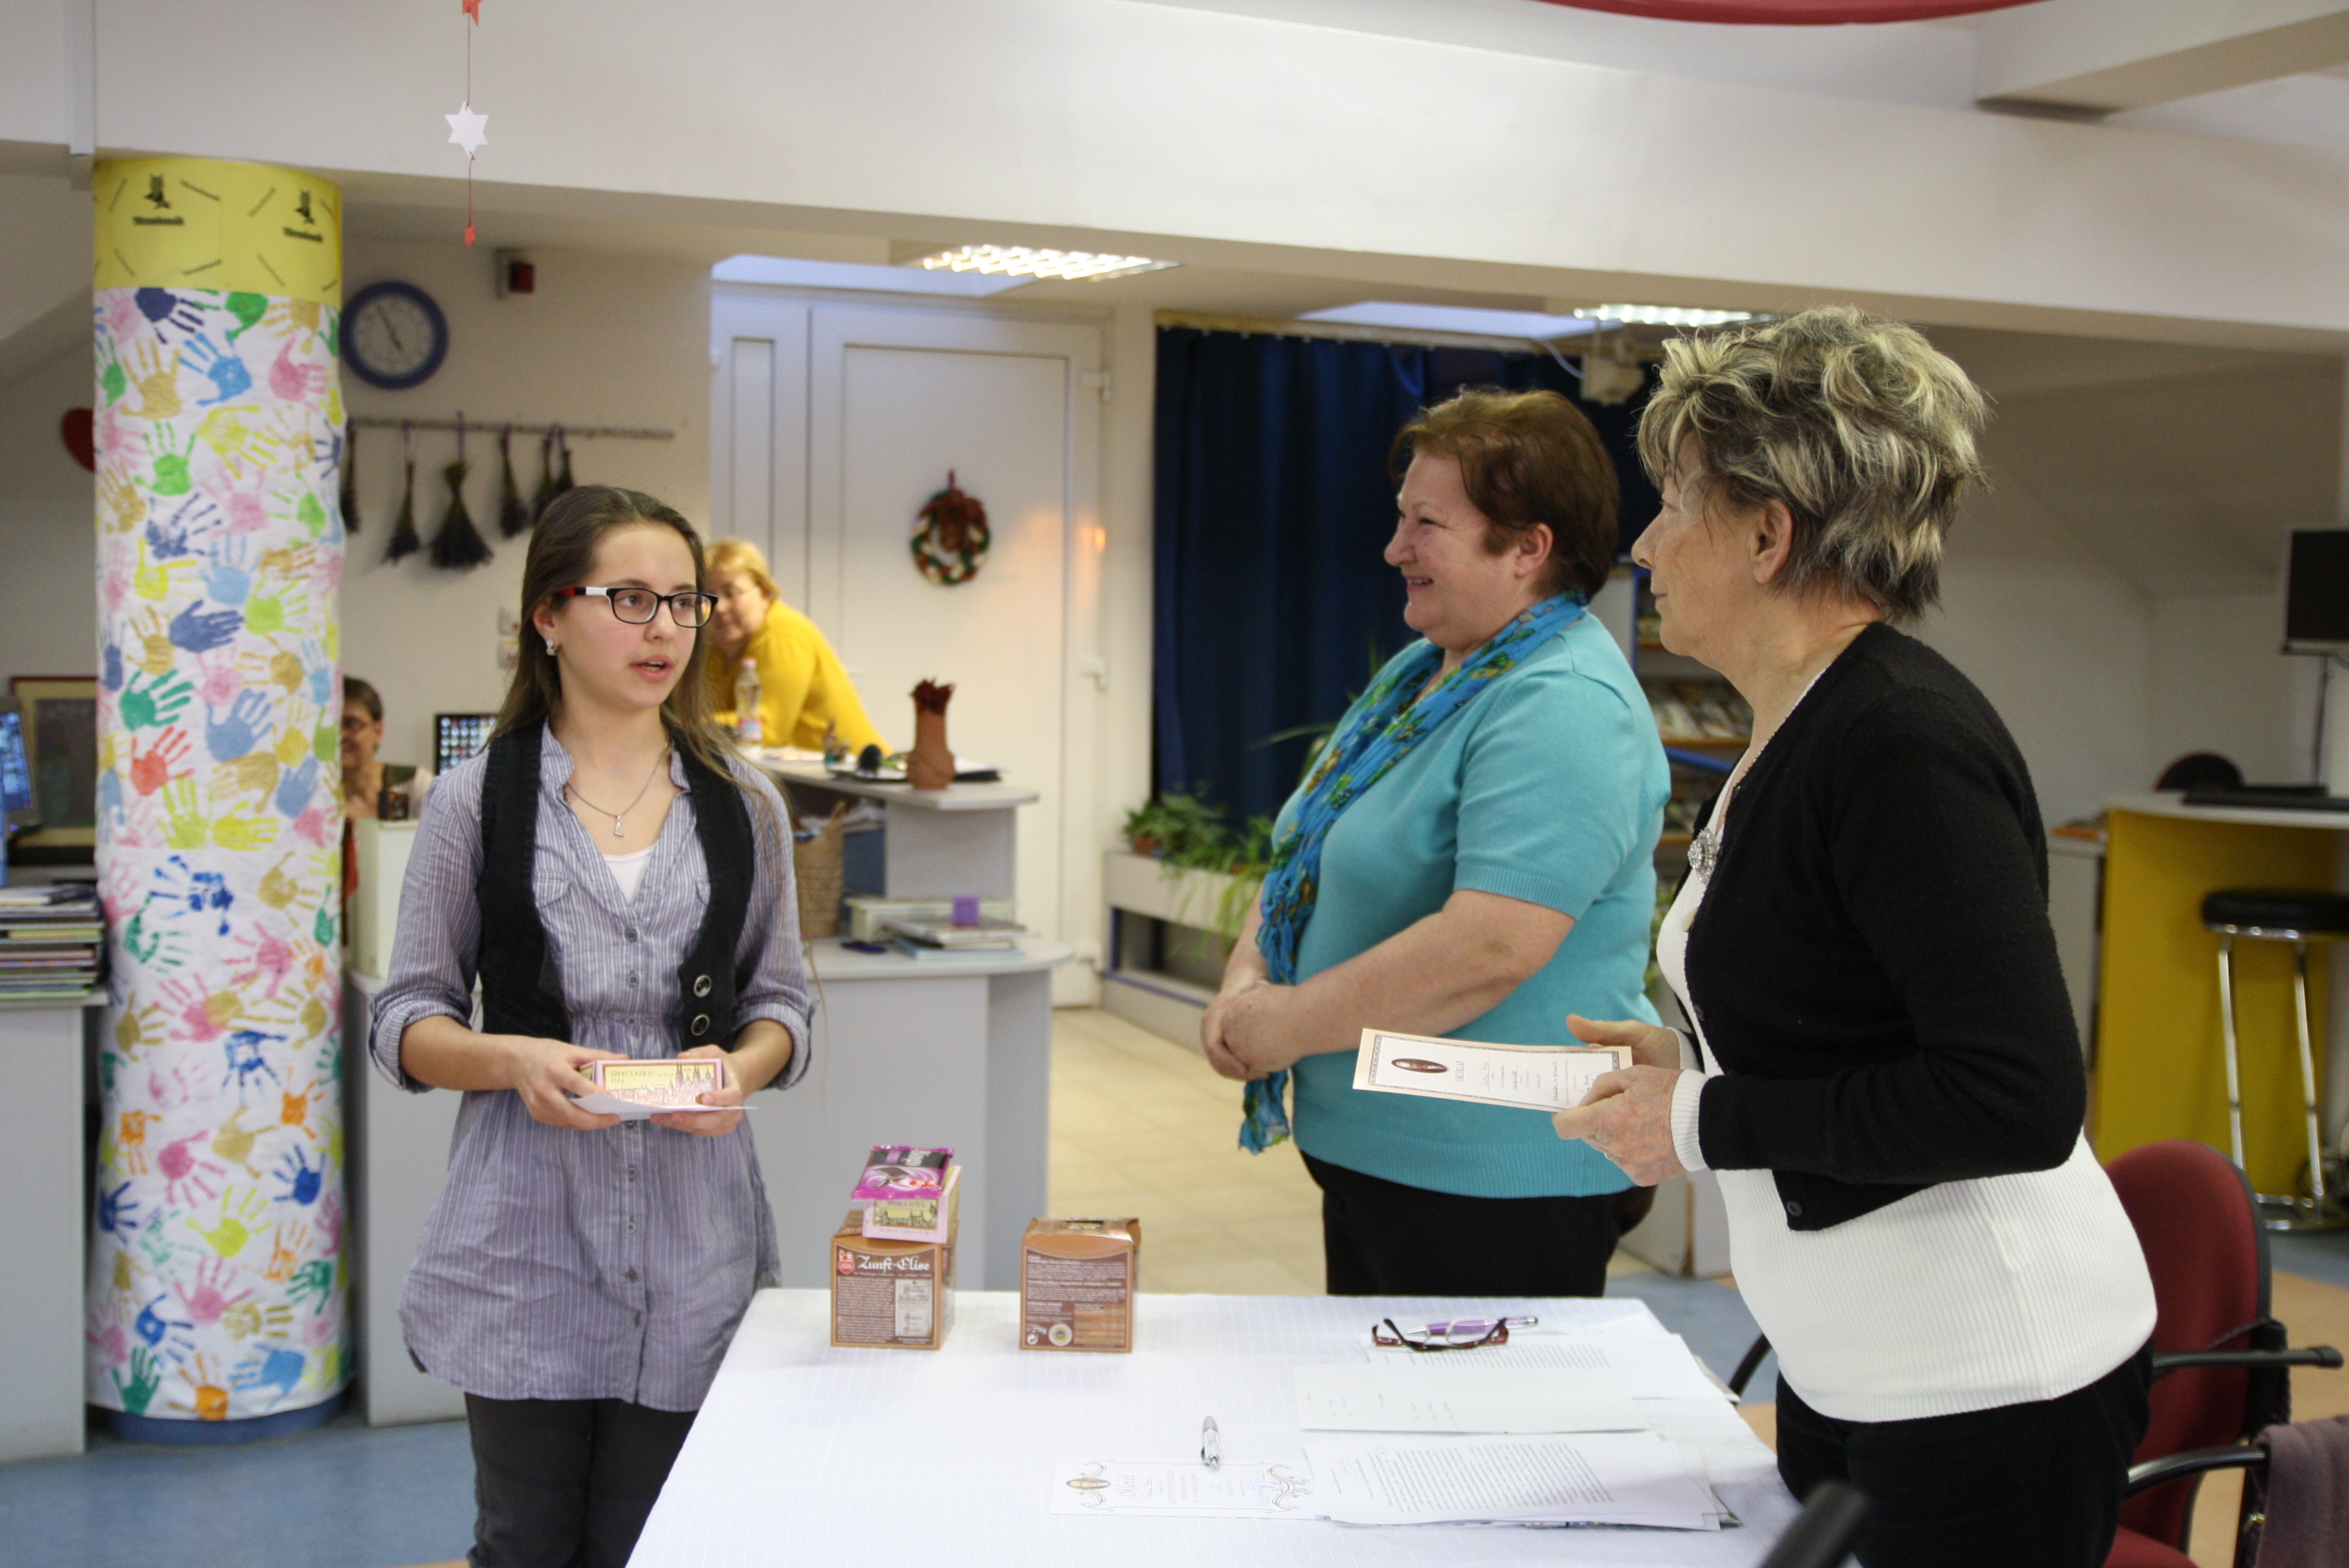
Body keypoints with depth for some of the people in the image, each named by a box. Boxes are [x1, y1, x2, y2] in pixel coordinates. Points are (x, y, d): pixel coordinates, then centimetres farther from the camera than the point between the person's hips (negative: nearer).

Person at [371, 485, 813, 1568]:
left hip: (690, 1240, 2)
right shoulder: (475, 801, 1)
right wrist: (514, 1058, -18)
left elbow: (780, 999, 12)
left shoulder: (743, 807, 8)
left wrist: (742, 1066, -11)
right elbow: (406, 1021, 2)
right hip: (526, 1237, -1)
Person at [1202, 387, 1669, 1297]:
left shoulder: (1562, 708, -20)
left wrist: (1295, 1021, -19)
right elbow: (1307, 857, 16)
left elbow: (1492, 947, -30)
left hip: (1497, 1182, -9)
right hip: (1369, 1151, 9)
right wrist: (1247, 981, -2)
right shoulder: (1421, 669, 12)